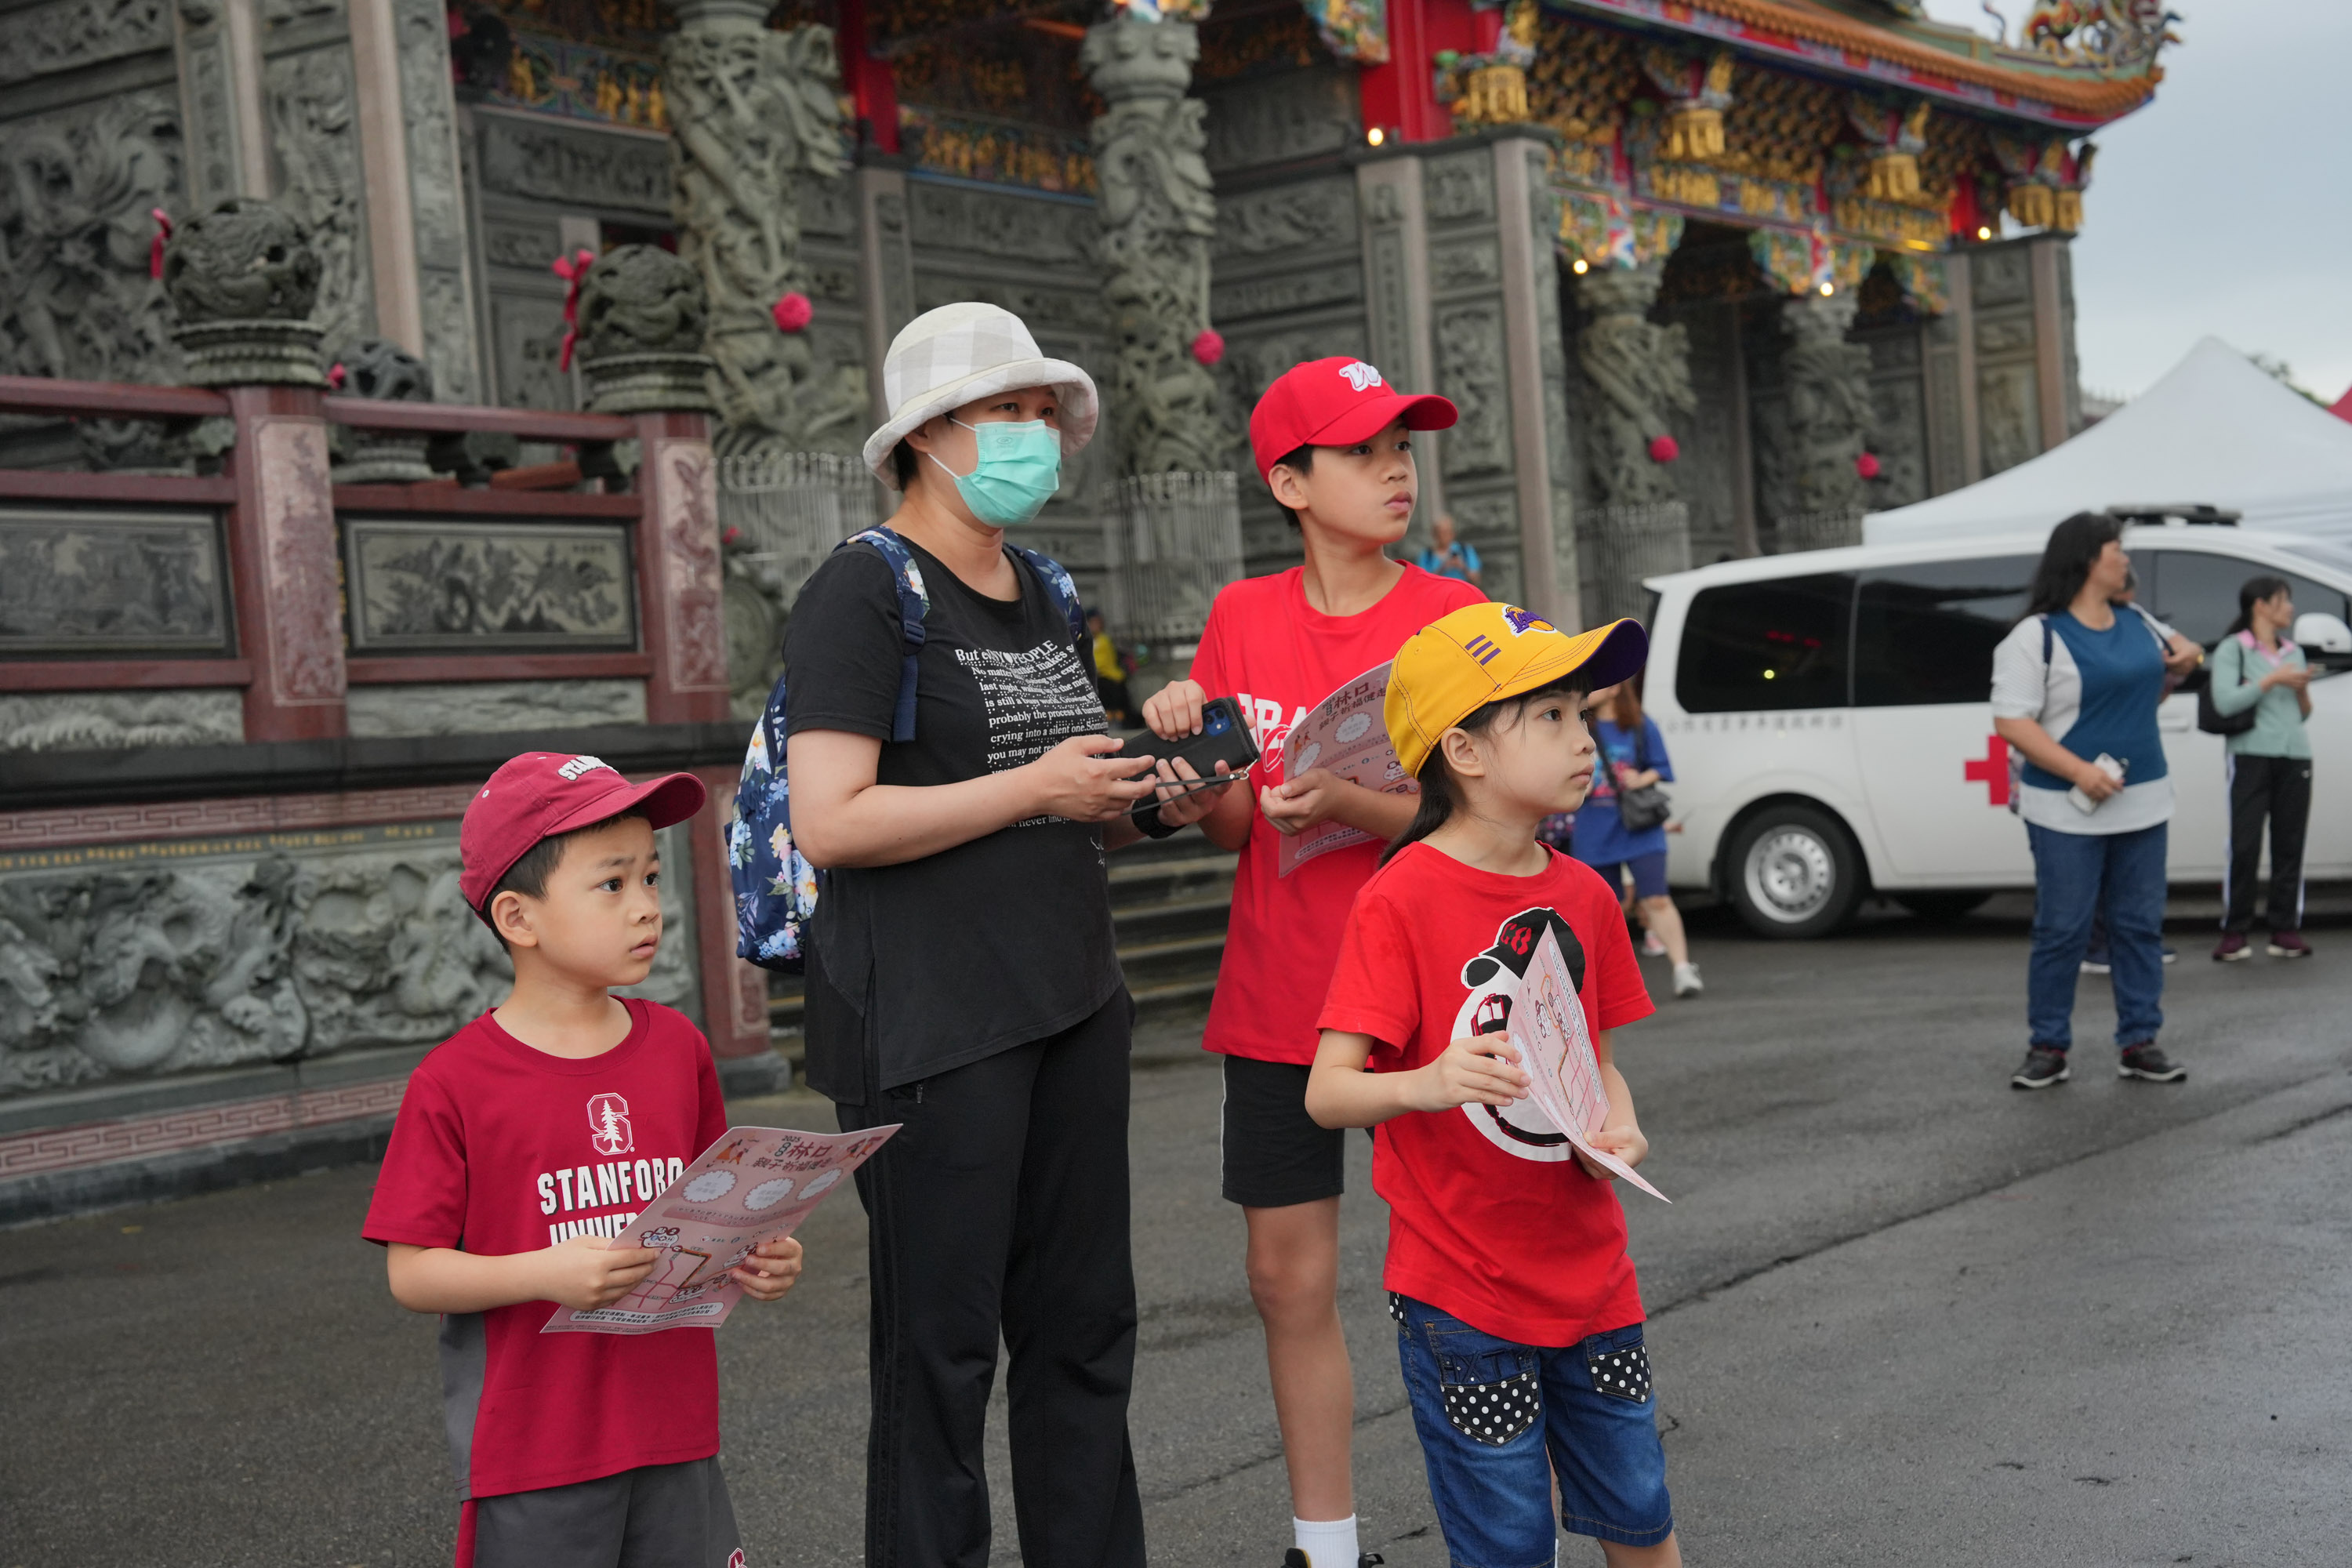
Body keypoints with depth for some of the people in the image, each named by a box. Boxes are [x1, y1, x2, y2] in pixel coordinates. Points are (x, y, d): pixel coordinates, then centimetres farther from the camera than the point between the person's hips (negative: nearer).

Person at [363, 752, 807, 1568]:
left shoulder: (679, 1049, 5)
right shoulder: (455, 1083, -10)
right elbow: (411, 1271, -10)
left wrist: (757, 1258, -6)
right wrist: (546, 1272, -23)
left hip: (673, 1430, 4)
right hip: (533, 1446, -4)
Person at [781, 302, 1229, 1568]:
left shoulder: (1045, 596, 16)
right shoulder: (866, 591, -9)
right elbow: (829, 823, -19)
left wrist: (1152, 805, 3)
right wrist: (1034, 787, -19)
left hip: (1070, 1006, 8)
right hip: (929, 1023, -8)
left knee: (1083, 1330, 12)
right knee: (941, 1345, -1)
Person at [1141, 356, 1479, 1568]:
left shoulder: (1448, 613, -3)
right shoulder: (1242, 619, 5)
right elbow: (1230, 829, 6)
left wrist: (1347, 805, -24)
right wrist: (1186, 750, -14)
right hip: (1277, 1000, 3)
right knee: (1290, 1278, 8)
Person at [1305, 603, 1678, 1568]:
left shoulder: (1584, 897, 5)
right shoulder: (1399, 900, -14)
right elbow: (1327, 1091, -18)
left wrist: (1619, 1130, -6)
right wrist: (1427, 1082, -37)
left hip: (1592, 1276, 6)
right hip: (1461, 1295, -6)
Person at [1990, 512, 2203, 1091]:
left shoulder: (2139, 623, 11)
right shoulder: (2037, 636, -11)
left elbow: (2175, 647, 32)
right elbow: (2011, 721, -16)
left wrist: (2184, 655, 7)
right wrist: (2079, 771, -23)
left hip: (2143, 804, 6)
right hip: (2068, 810, -6)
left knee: (2140, 925, 7)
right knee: (2062, 930, -2)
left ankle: (2139, 1043, 15)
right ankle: (2047, 1048, 8)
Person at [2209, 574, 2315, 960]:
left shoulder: (2293, 653, 21)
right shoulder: (2233, 648, 3)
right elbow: (2225, 702, -11)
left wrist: (2302, 690, 3)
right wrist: (2273, 680, -10)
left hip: (2295, 756, 5)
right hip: (2251, 755, -5)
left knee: (2289, 844, 0)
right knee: (2244, 845, -10)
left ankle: (2286, 930, 3)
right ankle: (2234, 932, -6)